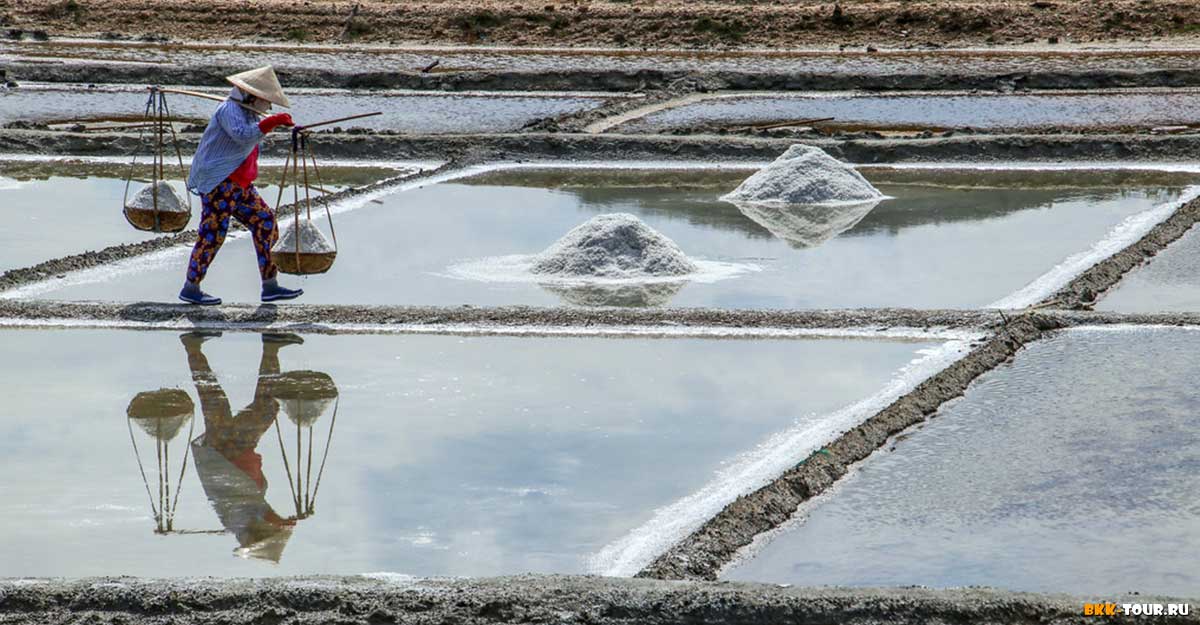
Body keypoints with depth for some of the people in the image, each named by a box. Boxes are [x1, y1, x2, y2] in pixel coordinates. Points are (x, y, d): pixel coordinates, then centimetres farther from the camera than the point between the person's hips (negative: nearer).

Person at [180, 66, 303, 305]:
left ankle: (270, 287, 7)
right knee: (213, 232, -9)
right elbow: (242, 135, -32)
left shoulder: (248, 113, 17)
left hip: (240, 185, 10)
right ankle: (190, 289, 0)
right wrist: (272, 122, -34)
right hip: (217, 183, -10)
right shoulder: (229, 110, -14)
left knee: (266, 223, 5)